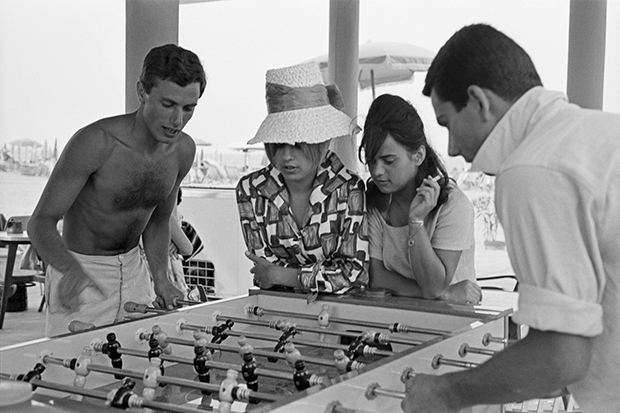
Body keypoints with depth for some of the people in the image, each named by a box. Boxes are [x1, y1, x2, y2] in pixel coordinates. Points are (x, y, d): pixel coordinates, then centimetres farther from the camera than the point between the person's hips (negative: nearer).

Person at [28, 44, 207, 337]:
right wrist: (72, 271, -43)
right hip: (81, 271, -5)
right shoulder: (95, 142, -24)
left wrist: (160, 278, -6)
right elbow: (40, 223, -24)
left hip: (133, 268, 5)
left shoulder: (184, 150, -5)